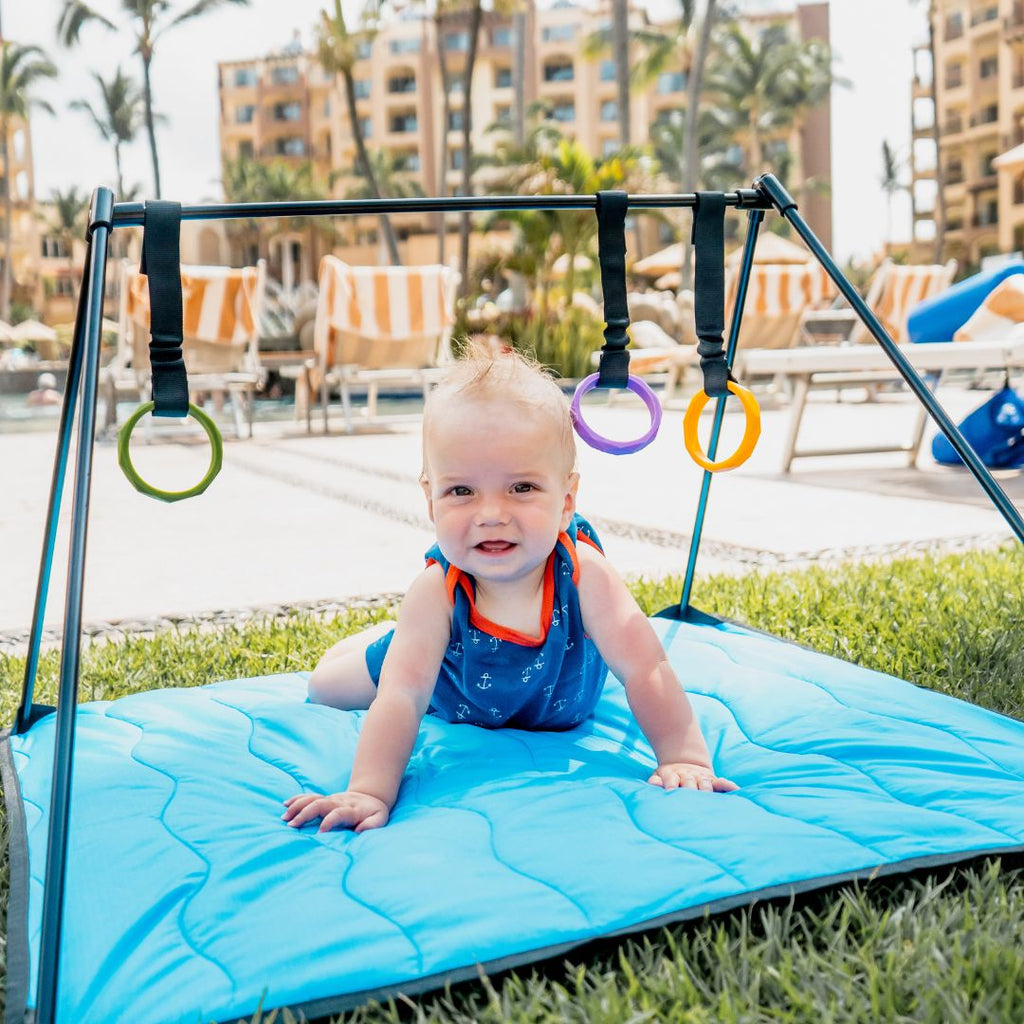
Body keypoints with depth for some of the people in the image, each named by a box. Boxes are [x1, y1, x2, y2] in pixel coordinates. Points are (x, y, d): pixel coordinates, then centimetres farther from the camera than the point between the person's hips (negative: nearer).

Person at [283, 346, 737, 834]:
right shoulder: (436, 592, -42)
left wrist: (684, 758, -48)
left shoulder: (583, 576, -42)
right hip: (459, 699, -1)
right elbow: (401, 697, -45)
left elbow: (646, 670, -42)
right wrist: (370, 792, -53)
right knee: (325, 685, 10)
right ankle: (392, 633, 34)